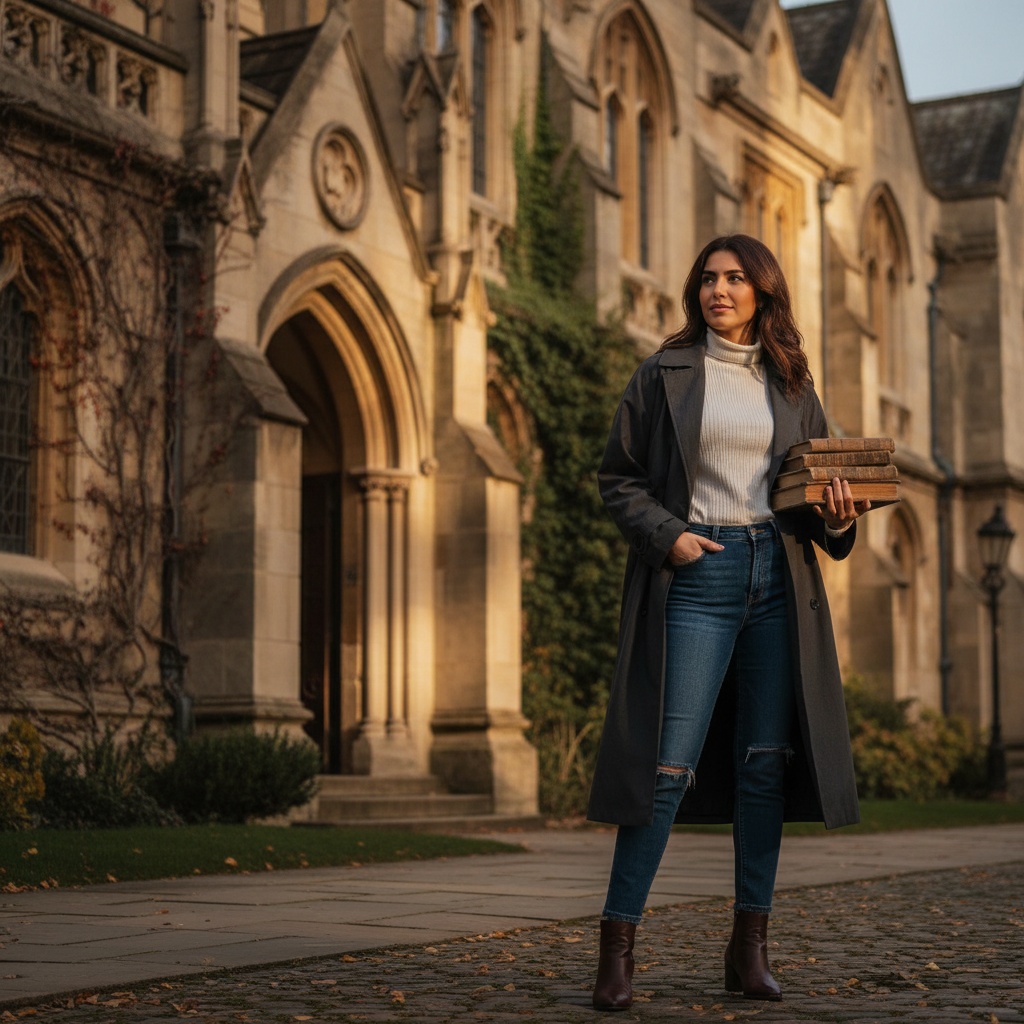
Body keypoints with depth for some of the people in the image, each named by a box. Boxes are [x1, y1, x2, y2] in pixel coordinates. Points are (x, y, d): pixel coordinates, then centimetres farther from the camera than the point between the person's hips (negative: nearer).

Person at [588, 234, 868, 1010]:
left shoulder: (791, 384, 13)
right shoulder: (665, 374, 5)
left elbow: (819, 481, 16)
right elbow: (618, 477, 4)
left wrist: (836, 520, -5)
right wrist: (666, 534, -11)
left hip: (777, 575, 3)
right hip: (696, 574, -3)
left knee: (766, 761, 3)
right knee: (670, 763, -9)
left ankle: (751, 946, 11)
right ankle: (617, 947, -2)